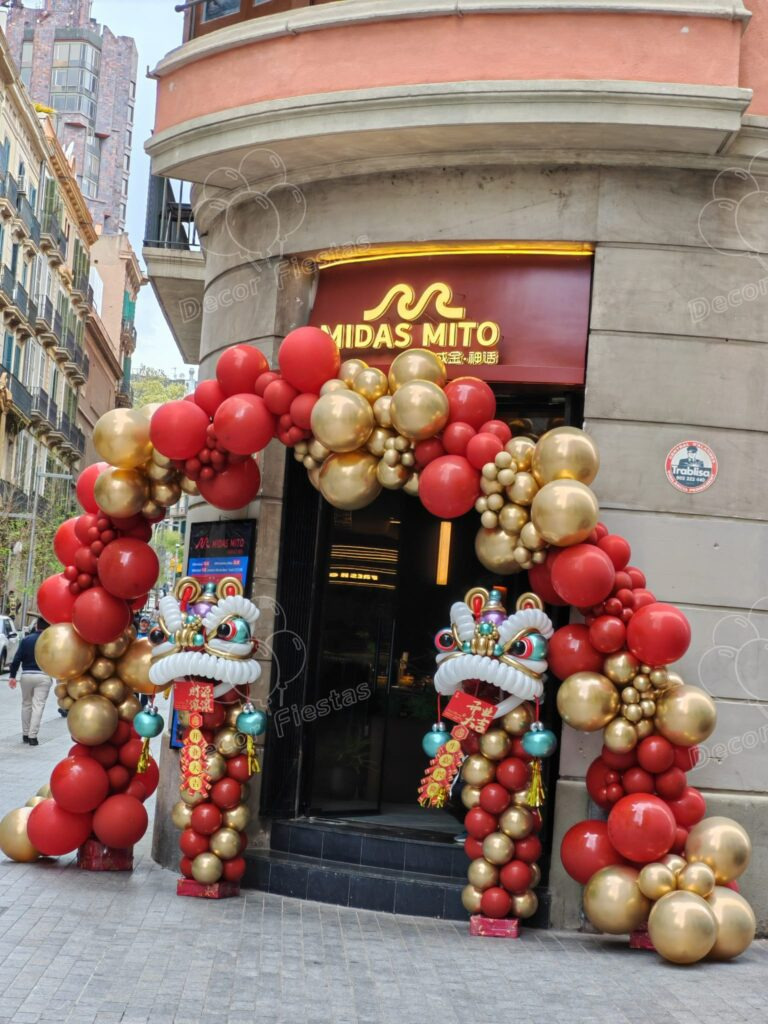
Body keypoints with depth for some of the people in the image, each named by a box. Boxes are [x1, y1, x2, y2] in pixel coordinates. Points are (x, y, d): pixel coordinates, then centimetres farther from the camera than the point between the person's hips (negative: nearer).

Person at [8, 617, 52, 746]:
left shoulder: (26, 640, 2)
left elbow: (17, 659, -1)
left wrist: (13, 676, 3)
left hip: (26, 675, 2)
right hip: (43, 676, -2)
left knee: (26, 704, 17)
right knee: (38, 706, -1)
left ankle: (25, 734, 22)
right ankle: (32, 736, -7)